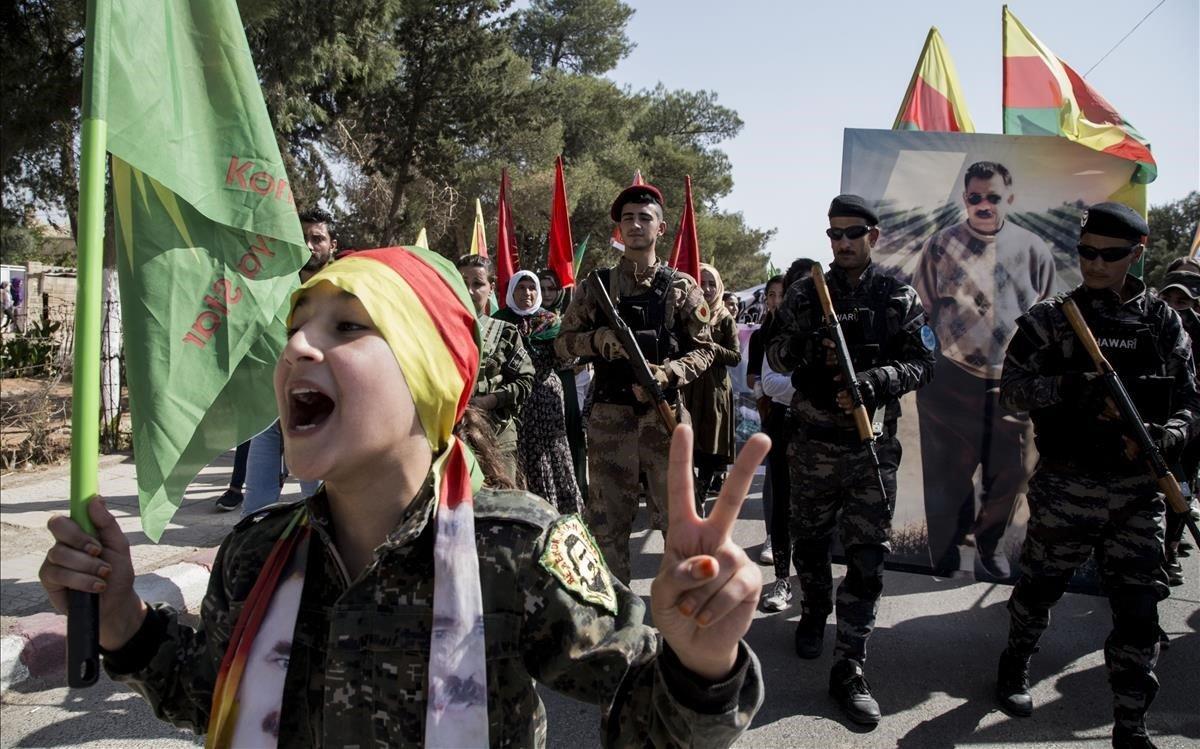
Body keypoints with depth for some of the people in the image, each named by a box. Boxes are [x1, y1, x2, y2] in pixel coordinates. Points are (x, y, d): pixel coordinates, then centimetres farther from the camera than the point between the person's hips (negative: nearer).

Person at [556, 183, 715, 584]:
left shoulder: (682, 287, 3)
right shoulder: (594, 285, 5)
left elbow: (703, 350, 2)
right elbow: (563, 341, 7)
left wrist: (667, 373, -16)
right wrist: (596, 340, -13)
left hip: (665, 414, -1)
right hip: (609, 415, 1)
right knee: (607, 517, 8)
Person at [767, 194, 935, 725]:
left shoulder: (901, 299, 3)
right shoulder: (805, 293, 5)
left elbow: (921, 364, -1)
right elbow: (775, 353, 4)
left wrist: (875, 381, -19)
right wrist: (805, 348, -18)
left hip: (873, 447, -1)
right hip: (813, 442, 1)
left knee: (867, 558, -2)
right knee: (809, 542, 15)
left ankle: (849, 669, 6)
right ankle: (814, 611, 44)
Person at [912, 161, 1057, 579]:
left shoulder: (1033, 250, 5)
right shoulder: (941, 246, 0)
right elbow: (920, 312, 5)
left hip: (1012, 387, 2)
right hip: (951, 384, -2)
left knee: (1008, 477, 13)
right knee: (947, 480, 6)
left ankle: (990, 545, 37)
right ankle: (945, 563, 23)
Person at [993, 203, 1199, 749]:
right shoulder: (1050, 318, -1)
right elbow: (1012, 389, -8)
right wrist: (1070, 388, -24)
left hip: (1139, 493, 2)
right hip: (1066, 485, -1)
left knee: (1139, 611, 3)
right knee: (1039, 586, 14)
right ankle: (1016, 663, 42)